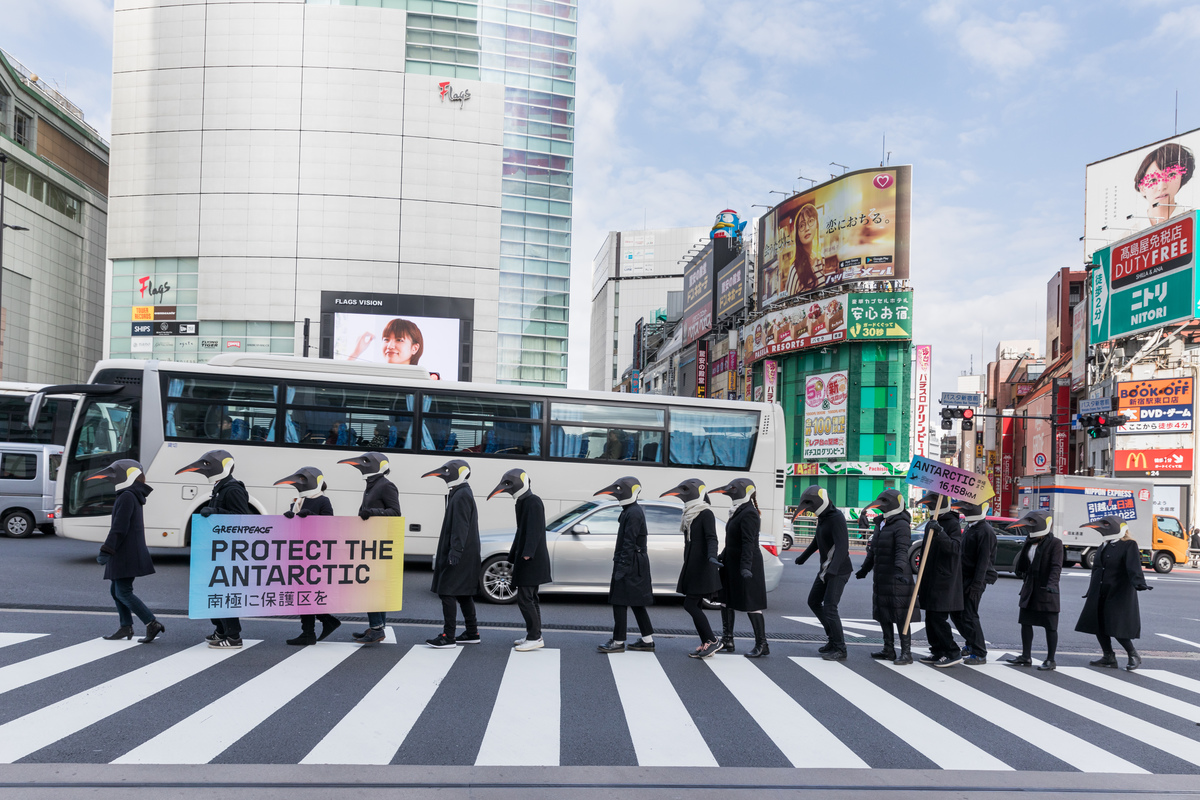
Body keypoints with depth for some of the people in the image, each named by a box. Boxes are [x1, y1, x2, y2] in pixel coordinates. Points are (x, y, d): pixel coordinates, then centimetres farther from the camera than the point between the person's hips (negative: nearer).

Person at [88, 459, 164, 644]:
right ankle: (126, 627, 21)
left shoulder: (127, 497, -15)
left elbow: (119, 527, -21)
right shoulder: (133, 496, 18)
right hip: (125, 554, 10)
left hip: (126, 554, -10)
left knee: (123, 592, -10)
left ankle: (152, 623, -14)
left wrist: (106, 551, -22)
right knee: (116, 589, 16)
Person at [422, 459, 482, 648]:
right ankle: (472, 633, 21)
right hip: (465, 556, 11)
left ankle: (448, 636, -7)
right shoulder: (460, 494, 19)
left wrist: (455, 550, -27)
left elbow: (460, 527, -22)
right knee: (463, 594, 14)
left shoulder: (461, 496, -14)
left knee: (447, 593, -9)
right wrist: (449, 551, 25)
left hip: (459, 556, -11)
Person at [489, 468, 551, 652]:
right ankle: (533, 636, 20)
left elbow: (534, 530, -22)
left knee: (524, 599, -11)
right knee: (530, 598, 13)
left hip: (532, 560, -10)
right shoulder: (522, 502, 18)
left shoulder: (533, 502, -12)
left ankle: (534, 638, -7)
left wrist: (527, 553, -29)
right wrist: (514, 557, 24)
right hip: (524, 560, 10)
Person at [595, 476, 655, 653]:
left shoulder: (633, 513, -16)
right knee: (637, 603, 13)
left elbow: (629, 542, -22)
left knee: (620, 602, -5)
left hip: (630, 564, -10)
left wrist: (622, 566, -23)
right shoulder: (631, 511, 16)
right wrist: (620, 563, 21)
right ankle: (647, 640, 18)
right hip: (636, 564, 10)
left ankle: (618, 642, -1)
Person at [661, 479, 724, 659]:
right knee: (695, 606, 8)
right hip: (692, 568, 9)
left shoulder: (706, 513, -10)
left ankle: (712, 641, -4)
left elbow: (711, 539, -19)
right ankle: (706, 644, 12)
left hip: (702, 568, -9)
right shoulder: (690, 514, 17)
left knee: (690, 605, -11)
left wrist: (712, 556, -37)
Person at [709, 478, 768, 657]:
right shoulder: (738, 513, 14)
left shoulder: (749, 514, -18)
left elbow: (748, 543, -26)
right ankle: (727, 641, 21)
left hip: (745, 566, -10)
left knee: (751, 605, -4)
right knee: (727, 600, 13)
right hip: (732, 564, 10)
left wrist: (745, 566, -33)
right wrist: (721, 556, 29)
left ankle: (762, 645, 4)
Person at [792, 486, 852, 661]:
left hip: (839, 571, -10)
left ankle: (840, 649, -3)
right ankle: (833, 637, 24)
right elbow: (818, 540, 27)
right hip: (825, 569, 10)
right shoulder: (822, 517, 9)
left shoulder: (836, 518, -21)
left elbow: (842, 546, -32)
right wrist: (804, 556, 40)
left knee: (829, 608, -12)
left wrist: (832, 570, -43)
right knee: (814, 601, 15)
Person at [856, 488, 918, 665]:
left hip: (896, 578, -9)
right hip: (880, 578, 9)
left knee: (900, 617, -5)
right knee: (883, 614, 15)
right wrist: (865, 568, 31)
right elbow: (873, 550, 25)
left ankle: (906, 653, 1)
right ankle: (889, 650, 25)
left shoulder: (901, 526, -13)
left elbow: (902, 551, -27)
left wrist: (899, 570, -41)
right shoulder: (881, 523, 15)